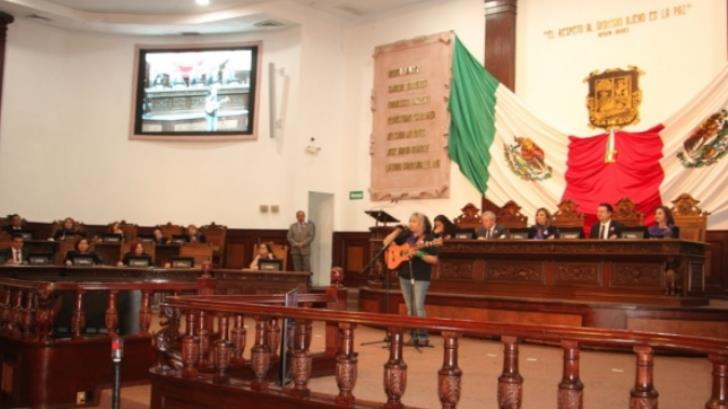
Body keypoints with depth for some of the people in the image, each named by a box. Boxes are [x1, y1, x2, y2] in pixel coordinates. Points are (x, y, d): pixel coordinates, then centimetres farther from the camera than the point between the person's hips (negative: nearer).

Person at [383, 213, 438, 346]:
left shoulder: (428, 239, -8)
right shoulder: (406, 235, 7)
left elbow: (434, 260, -13)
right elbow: (386, 242, 8)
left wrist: (418, 254, -24)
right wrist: (397, 231, -4)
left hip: (420, 277, -6)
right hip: (404, 275, 6)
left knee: (418, 306, -12)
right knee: (410, 308, 9)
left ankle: (423, 336, -4)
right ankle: (414, 336, 16)